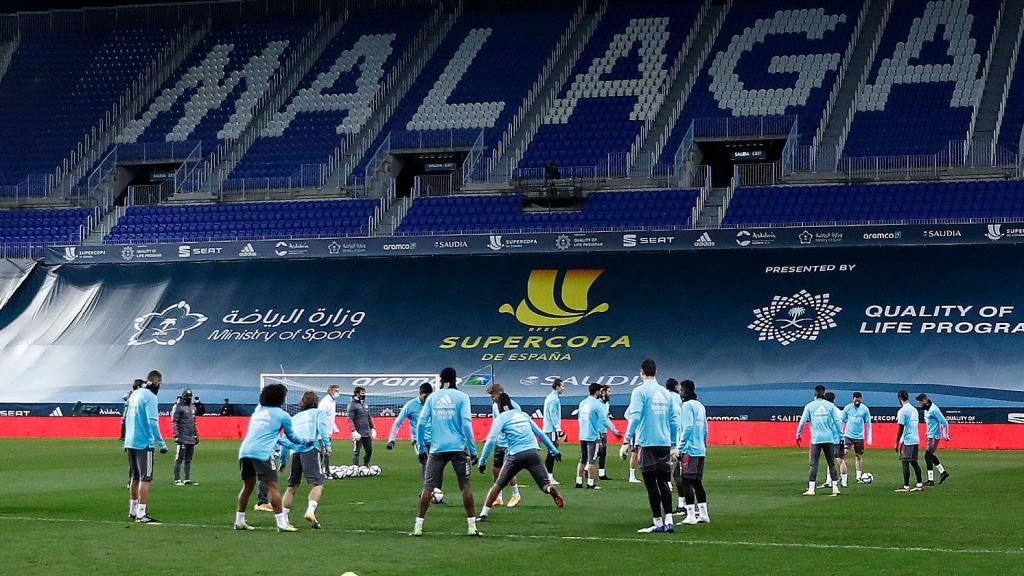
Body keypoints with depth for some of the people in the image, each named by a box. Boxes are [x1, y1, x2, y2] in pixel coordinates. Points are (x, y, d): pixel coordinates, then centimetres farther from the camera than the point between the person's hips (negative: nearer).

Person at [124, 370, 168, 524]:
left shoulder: (134, 394, 13)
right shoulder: (150, 397, -13)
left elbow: (126, 418, 19)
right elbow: (152, 422, -19)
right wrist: (162, 443, -18)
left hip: (130, 442, 9)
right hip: (144, 443, -9)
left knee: (135, 477, 18)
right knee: (145, 479, -6)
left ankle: (133, 511, 25)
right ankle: (141, 514, -10)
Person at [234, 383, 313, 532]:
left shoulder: (258, 410, 21)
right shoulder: (282, 415, 6)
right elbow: (292, 437, 19)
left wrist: (282, 442, 50)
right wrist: (306, 442, 38)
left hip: (245, 451, 6)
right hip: (262, 453, -6)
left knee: (247, 486, 17)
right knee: (273, 487, -4)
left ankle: (239, 521, 21)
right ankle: (281, 523, -8)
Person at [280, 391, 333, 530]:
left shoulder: (294, 418, 30)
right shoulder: (318, 413, 19)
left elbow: (285, 440, 25)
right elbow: (322, 428, -1)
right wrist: (327, 445, -9)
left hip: (294, 451, 5)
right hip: (311, 450, -5)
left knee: (292, 486, 12)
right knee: (317, 483, -11)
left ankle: (283, 518, 9)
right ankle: (310, 511, -32)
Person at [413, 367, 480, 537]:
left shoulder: (432, 397, 8)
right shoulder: (461, 397, 1)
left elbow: (421, 423, 3)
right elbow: (466, 424, -7)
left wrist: (421, 449, 11)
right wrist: (473, 450, -3)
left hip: (437, 448, 1)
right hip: (458, 447, -1)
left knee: (428, 486, 3)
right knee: (465, 485, 5)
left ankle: (418, 526, -1)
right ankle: (471, 526, 3)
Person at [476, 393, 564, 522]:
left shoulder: (501, 418, 7)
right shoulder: (523, 414, 20)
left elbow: (491, 440, -5)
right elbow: (540, 433, 24)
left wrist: (482, 461, -3)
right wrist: (554, 450, 29)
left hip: (515, 455, -2)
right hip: (533, 452, 2)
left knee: (498, 485, 16)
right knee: (545, 485, -4)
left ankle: (483, 514, 16)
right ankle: (551, 490, -39)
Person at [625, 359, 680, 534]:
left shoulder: (640, 391, -5)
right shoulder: (665, 393, 11)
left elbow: (634, 417, -15)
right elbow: (674, 420, 11)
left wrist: (627, 440, -12)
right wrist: (673, 445, 17)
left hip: (646, 443, -5)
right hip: (665, 443, 5)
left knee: (651, 483, -1)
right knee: (664, 482, 8)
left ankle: (658, 522, 0)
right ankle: (668, 520, 0)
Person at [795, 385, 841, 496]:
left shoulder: (809, 406, 1)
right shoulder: (830, 405, 4)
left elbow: (802, 421, -1)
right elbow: (836, 421, 4)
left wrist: (798, 435, 9)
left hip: (816, 438, -1)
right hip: (828, 438, 1)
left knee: (814, 464, -2)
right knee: (831, 463, 8)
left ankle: (811, 489, -8)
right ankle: (835, 488, 7)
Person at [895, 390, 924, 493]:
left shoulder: (902, 411, -12)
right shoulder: (914, 410, 12)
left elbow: (901, 428, -15)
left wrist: (897, 443, -10)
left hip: (907, 441, -8)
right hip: (916, 439, 8)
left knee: (905, 462, -4)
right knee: (914, 462, 15)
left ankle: (906, 487, -4)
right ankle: (920, 485, 17)